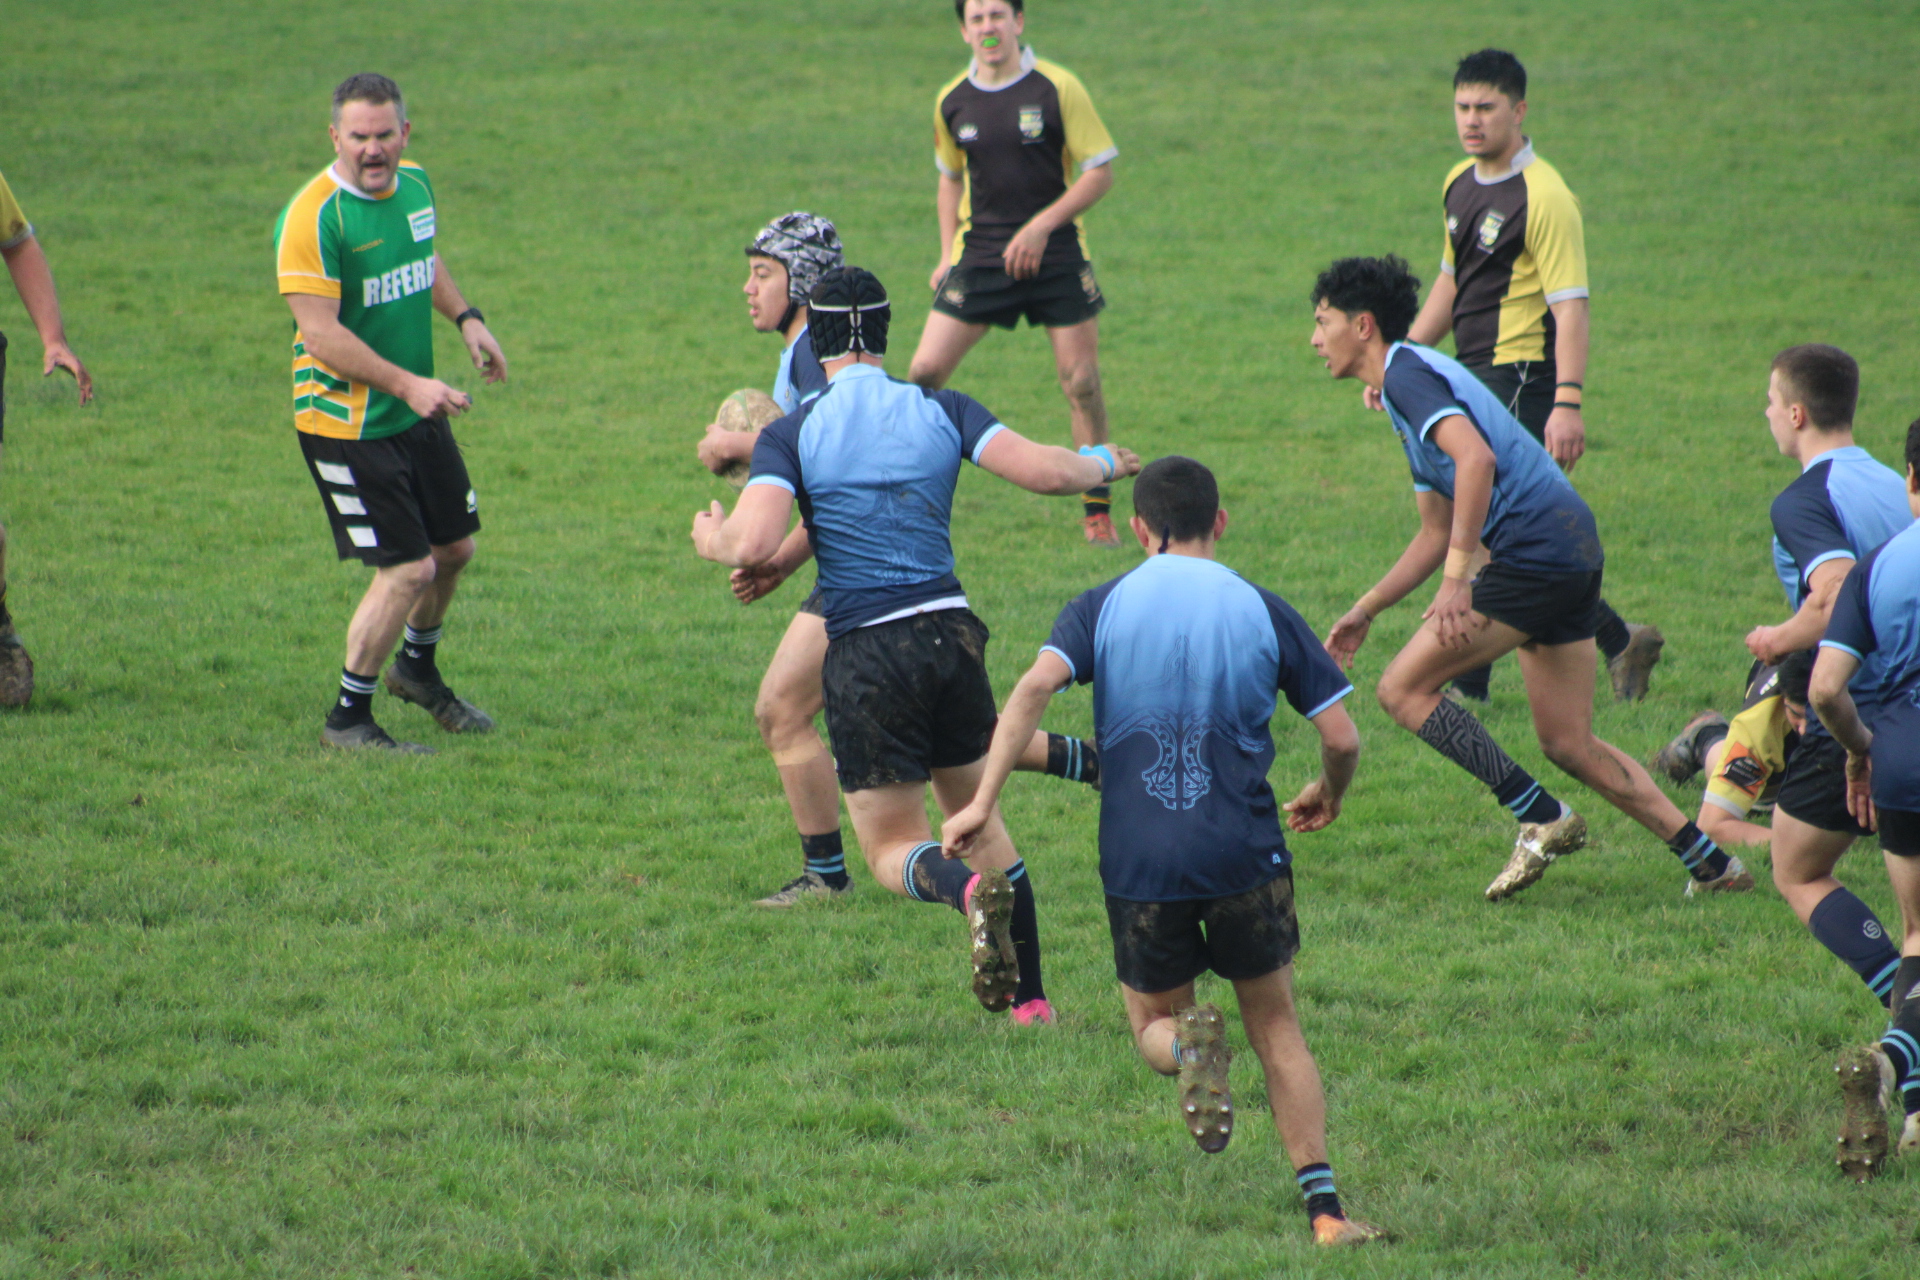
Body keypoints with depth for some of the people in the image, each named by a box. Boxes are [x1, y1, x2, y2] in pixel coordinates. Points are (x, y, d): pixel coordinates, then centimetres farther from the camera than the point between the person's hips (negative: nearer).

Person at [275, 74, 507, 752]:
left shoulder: (414, 184, 4)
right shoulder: (313, 217, -22)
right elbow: (319, 332, -24)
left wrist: (465, 316, 9)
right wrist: (406, 384, -28)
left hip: (417, 413, 8)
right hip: (347, 424, -8)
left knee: (454, 548, 17)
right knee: (407, 570, -9)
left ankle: (417, 667, 44)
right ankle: (348, 718, 8)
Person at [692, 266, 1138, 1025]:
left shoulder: (790, 435, -4)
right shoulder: (940, 410, 3)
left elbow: (754, 544, -17)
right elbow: (1040, 471, -6)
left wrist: (712, 538, 7)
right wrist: (1103, 465, 16)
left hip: (864, 653, -3)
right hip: (951, 633, 3)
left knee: (891, 849, 7)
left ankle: (969, 893, -28)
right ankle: (1029, 998, 17)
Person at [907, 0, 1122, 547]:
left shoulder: (1058, 88, -8)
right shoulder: (952, 102, 3)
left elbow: (1100, 172, -7)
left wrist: (1041, 226, -16)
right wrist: (948, 253, 8)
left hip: (1055, 254, -3)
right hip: (979, 253, 3)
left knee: (1081, 382, -4)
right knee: (924, 372, -6)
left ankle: (1097, 511, 10)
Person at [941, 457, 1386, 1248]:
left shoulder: (1102, 608, 3)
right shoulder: (1263, 612, 4)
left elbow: (1035, 686, -14)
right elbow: (1341, 737, 2)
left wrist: (983, 800, -16)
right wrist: (1328, 794, 24)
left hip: (1139, 863, 0)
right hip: (1245, 857, 0)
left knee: (1154, 1026, 19)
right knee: (1277, 1030, 15)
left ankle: (1189, 1044, -19)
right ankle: (1324, 1208, 3)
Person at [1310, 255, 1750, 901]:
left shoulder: (1407, 372, -7)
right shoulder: (1412, 381, 24)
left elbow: (1476, 458, -25)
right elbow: (1437, 533, 30)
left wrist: (1456, 581, -26)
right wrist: (1364, 612, 29)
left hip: (1537, 551, -10)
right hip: (1573, 552, 10)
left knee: (1404, 689, -5)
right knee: (1569, 745, 13)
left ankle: (1540, 817, -5)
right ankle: (1711, 860, 13)